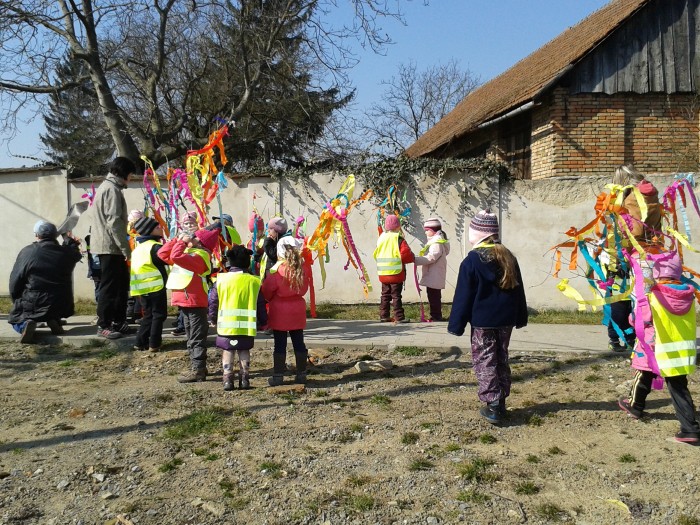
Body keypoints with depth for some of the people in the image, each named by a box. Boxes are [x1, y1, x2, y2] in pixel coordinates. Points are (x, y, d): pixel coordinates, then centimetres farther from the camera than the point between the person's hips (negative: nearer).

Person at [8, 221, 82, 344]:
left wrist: (17, 302, 14)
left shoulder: (26, 252, -6)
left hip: (32, 305, -2)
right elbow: (76, 255, 25)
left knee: (15, 320, 24)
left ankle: (25, 324, -13)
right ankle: (54, 321, 4)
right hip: (60, 306, 2)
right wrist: (69, 240, 43)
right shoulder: (66, 253, -2)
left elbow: (14, 282, -1)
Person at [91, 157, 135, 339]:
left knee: (121, 284, 15)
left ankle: (118, 321, 21)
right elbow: (114, 222, -22)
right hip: (110, 246, -10)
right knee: (110, 286, -4)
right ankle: (103, 325, 2)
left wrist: (123, 247, 20)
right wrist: (126, 248, -19)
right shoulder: (112, 189, -14)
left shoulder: (107, 186, 19)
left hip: (109, 246, 10)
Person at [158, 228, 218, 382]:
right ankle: (197, 366, 26)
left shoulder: (199, 255, -15)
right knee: (192, 337, 17)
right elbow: (163, 254, 15)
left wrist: (181, 242, -15)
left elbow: (176, 256, -30)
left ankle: (198, 370, -2)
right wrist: (177, 240, 7)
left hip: (195, 302, -10)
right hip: (186, 301, 10)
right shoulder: (187, 252, 14)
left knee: (196, 338, -5)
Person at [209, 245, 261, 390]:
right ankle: (244, 379, 12)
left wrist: (214, 319, 16)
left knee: (227, 351, 8)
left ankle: (228, 379, 4)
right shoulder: (254, 281, -2)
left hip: (226, 324, -1)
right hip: (247, 326, 1)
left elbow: (213, 302, 2)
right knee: (244, 351, 12)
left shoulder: (222, 279, -4)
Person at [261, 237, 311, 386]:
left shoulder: (277, 271, -16)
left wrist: (268, 300, 14)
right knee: (299, 343, 12)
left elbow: (266, 291, -6)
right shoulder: (303, 269, -3)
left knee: (280, 344, 3)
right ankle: (301, 374, 18)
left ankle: (278, 376, 8)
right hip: (298, 310, 4)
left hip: (280, 312, -4)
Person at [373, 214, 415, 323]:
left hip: (383, 273, 6)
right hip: (396, 273, -6)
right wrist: (412, 258, 4)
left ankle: (384, 315, 17)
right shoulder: (399, 239, -11)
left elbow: (376, 255, 13)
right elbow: (406, 254, -16)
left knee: (385, 295, 14)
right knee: (396, 295, -3)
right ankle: (399, 317, -1)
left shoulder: (381, 238, 7)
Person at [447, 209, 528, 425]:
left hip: (482, 321, -6)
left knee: (484, 361, 2)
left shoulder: (472, 260, -14)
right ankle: (501, 402, 22)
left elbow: (463, 296, -12)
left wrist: (457, 324, -6)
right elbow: (518, 290, 12)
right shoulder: (508, 257, 6)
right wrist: (520, 318, 21)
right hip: (505, 320, 6)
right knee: (501, 359, 16)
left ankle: (492, 405, -3)